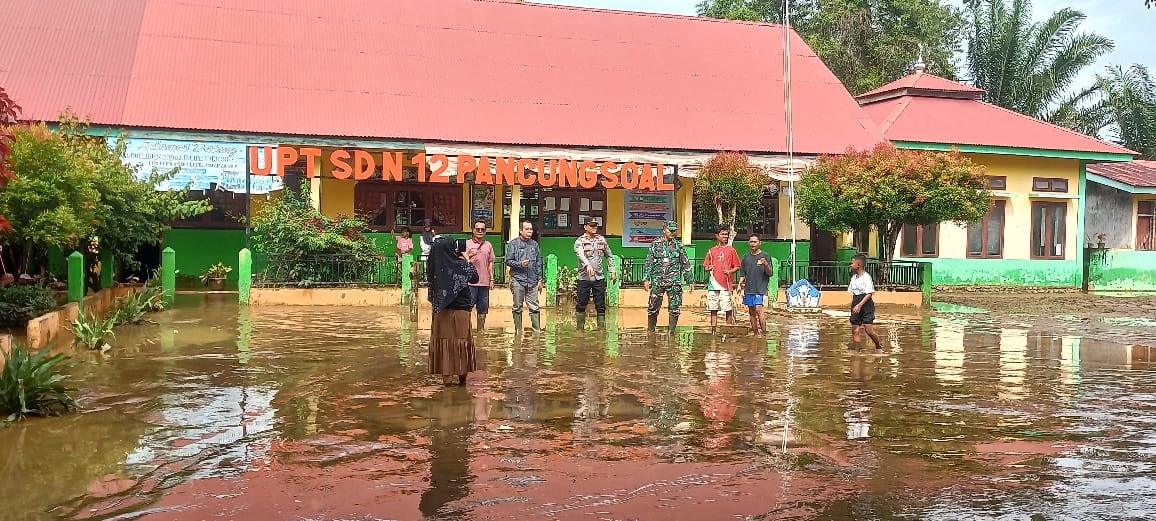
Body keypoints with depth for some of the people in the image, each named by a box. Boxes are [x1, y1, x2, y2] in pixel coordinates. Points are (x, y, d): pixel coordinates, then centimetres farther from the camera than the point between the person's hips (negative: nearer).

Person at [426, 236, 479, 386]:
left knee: (443, 340, 8)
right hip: (460, 309, -2)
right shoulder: (460, 265, -14)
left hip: (440, 310, 2)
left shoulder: (434, 266, -8)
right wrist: (467, 261, 8)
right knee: (461, 340, 10)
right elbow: (475, 278, 0)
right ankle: (462, 373, 14)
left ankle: (446, 376, 9)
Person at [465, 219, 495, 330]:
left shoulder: (489, 245, 14)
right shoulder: (467, 244, 4)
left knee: (483, 309, 7)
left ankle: (480, 330, 15)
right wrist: (469, 256, -18)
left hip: (484, 282, 4)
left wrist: (492, 279, 11)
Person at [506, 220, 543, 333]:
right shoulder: (513, 244, 1)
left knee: (534, 307, 1)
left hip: (532, 281, 2)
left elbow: (539, 263, 14)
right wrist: (520, 264, -18)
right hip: (518, 280, -2)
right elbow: (508, 261, -2)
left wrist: (540, 279, 10)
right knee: (517, 307, 6)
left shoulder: (534, 244, 11)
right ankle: (518, 331, 13)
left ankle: (537, 330, 4)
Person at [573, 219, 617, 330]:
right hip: (584, 278, -3)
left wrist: (613, 271, 11)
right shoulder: (580, 241, -4)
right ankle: (580, 328, 13)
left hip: (599, 278, 3)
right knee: (581, 304, 3)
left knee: (601, 306, 4)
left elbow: (609, 256, 19)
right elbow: (580, 254, -24)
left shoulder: (602, 240, 10)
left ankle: (602, 328, 11)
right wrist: (587, 264, -42)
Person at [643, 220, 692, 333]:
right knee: (653, 307, 4)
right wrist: (646, 279, -3)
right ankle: (650, 330, 18)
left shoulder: (678, 246, 8)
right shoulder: (655, 244, 6)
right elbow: (648, 263, 5)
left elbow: (686, 264, 11)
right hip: (657, 281, 0)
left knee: (675, 308, -2)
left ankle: (671, 330, 6)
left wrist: (690, 280, 9)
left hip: (674, 281, 0)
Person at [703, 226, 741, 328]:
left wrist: (730, 271, -11)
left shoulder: (731, 250, 6)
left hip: (726, 283, -2)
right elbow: (706, 266, 16)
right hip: (713, 284, 3)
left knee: (728, 309, -3)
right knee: (713, 309, 4)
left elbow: (737, 267, 7)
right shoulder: (711, 251, 12)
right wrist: (708, 268, -6)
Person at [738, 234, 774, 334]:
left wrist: (766, 264, -22)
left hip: (760, 288, -5)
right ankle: (755, 334, 14)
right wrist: (740, 284, 2)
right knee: (751, 312, 7)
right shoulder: (746, 257, 13)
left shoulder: (765, 256, 0)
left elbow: (770, 273, -3)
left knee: (758, 309, -17)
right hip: (748, 289, 5)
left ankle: (764, 333, -12)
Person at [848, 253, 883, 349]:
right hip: (856, 307, 7)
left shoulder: (866, 277, -11)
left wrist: (859, 305, -23)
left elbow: (869, 294, -16)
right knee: (855, 331, 1)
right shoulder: (854, 277, 12)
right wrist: (853, 305, 13)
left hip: (866, 305, -7)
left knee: (868, 330, -9)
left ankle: (879, 346, 13)